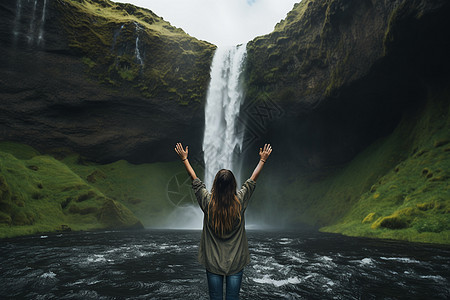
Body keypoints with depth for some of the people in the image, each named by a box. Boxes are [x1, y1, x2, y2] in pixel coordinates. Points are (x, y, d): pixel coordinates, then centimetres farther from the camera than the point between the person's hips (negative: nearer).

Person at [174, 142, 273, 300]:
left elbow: (195, 180, 0)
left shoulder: (207, 202, -13)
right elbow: (252, 180, 1)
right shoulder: (240, 201, -12)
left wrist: (184, 159, 13)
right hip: (236, 262, 0)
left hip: (213, 261, 0)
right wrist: (262, 160, 15)